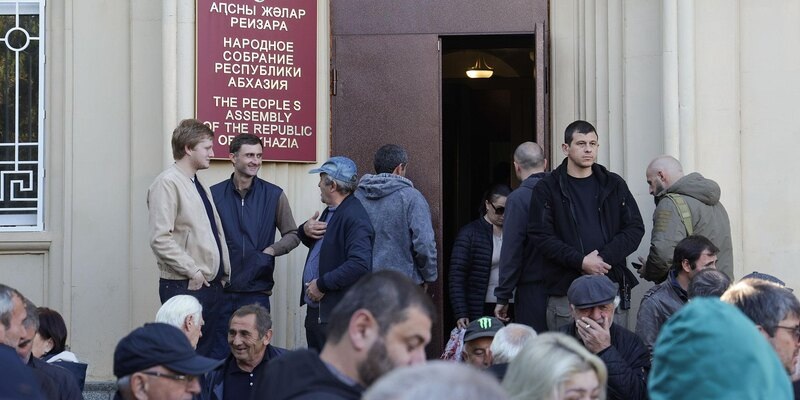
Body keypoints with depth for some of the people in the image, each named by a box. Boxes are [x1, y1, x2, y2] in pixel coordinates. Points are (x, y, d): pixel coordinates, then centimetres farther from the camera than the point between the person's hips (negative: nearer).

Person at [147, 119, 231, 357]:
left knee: (209, 352, 8)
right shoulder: (168, 183, -10)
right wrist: (192, 271, -17)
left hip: (212, 284, 8)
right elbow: (160, 239, -18)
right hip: (185, 287, -8)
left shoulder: (199, 186, 17)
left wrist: (224, 273, 14)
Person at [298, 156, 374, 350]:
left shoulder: (355, 218, -18)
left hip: (337, 316, -10)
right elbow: (314, 242, 30)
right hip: (315, 310, 10)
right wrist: (305, 230, 6)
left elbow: (359, 264, -29)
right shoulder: (330, 212, 15)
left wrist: (322, 284, -22)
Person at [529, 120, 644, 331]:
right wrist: (581, 261, -14)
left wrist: (604, 257, -8)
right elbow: (540, 235, -3)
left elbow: (635, 228, 7)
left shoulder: (613, 184, 12)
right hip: (565, 289, -2)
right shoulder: (548, 188, 4)